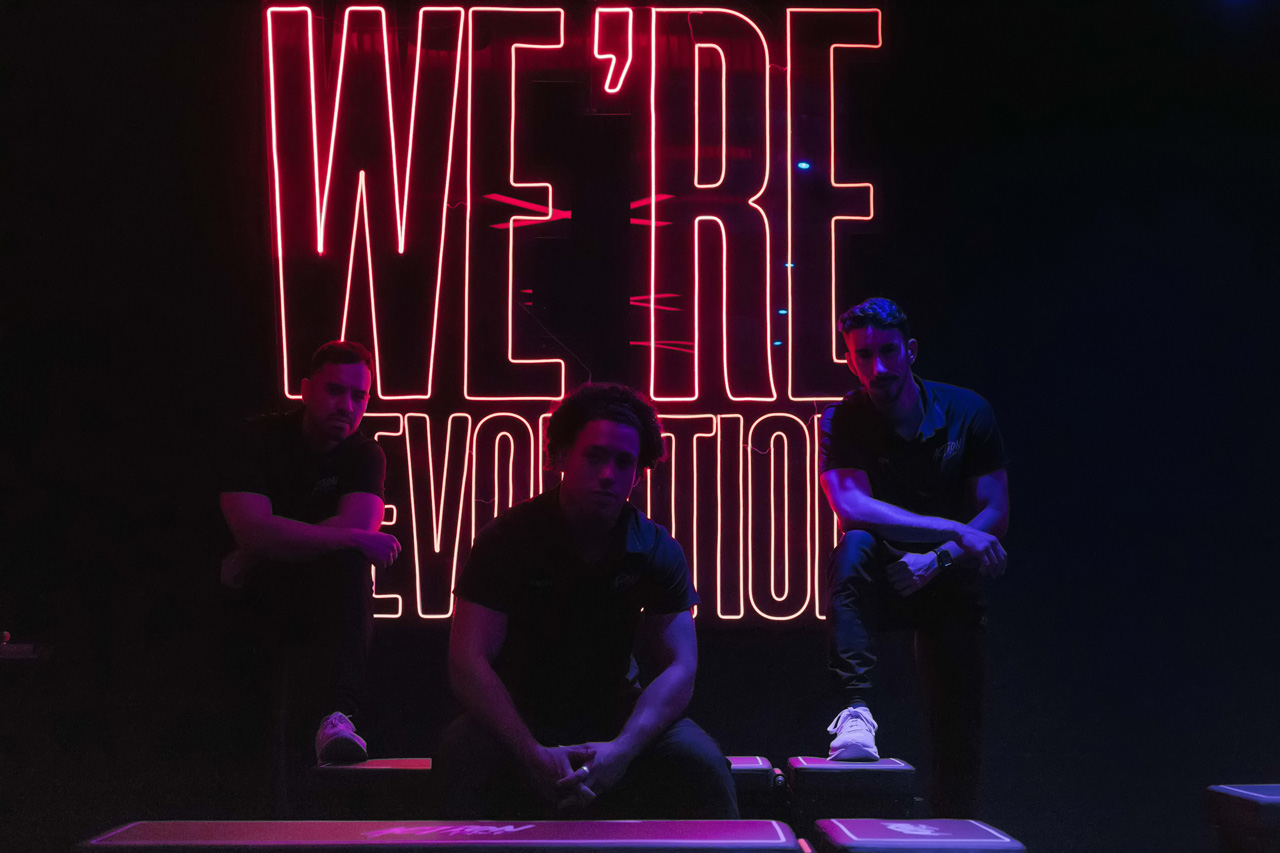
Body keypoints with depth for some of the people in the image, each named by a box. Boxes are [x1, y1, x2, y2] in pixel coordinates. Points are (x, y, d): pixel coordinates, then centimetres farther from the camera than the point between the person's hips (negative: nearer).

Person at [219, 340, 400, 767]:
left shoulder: (364, 455, 3)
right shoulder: (259, 439, -4)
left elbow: (360, 525, -17)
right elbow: (251, 528, -21)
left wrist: (259, 553, -20)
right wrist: (352, 538, -23)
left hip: (325, 602, 1)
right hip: (257, 602, 0)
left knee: (350, 565, -29)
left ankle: (336, 716, -44)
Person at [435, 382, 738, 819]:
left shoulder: (656, 551, -5)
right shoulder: (509, 538, -12)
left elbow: (677, 669, -9)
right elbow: (468, 661, -20)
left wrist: (622, 748, -28)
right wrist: (534, 755, -33)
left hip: (616, 713, 2)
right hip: (519, 715, -2)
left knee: (702, 763, -25)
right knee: (461, 758, -34)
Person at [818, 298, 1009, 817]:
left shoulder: (966, 412, -4)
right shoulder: (842, 422, -10)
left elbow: (995, 516, -6)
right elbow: (852, 508, -26)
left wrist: (938, 558, -23)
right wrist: (955, 531, -31)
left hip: (947, 585, 2)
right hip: (878, 582, -2)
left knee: (958, 742, -2)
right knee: (854, 546, -36)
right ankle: (855, 709, -42)